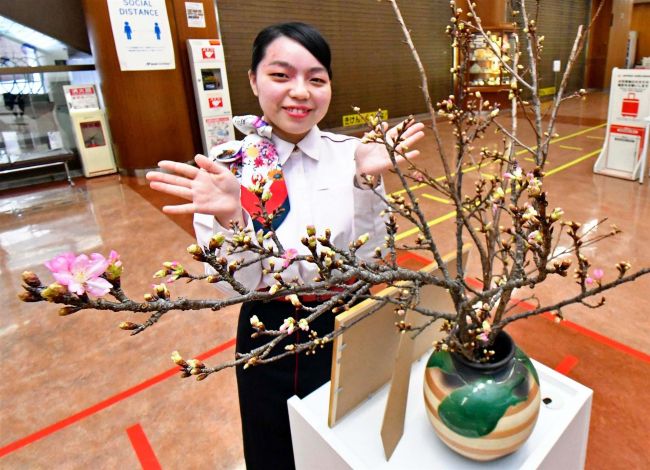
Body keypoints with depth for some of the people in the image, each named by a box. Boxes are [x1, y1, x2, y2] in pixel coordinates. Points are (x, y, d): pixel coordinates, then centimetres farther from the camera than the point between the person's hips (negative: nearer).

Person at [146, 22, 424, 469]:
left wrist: (366, 184, -28)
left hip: (345, 328, 1)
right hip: (268, 335, 0)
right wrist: (230, 218, -33)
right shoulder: (226, 163, -13)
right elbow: (235, 284, -15)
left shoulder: (351, 153, -11)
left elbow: (369, 263, -14)